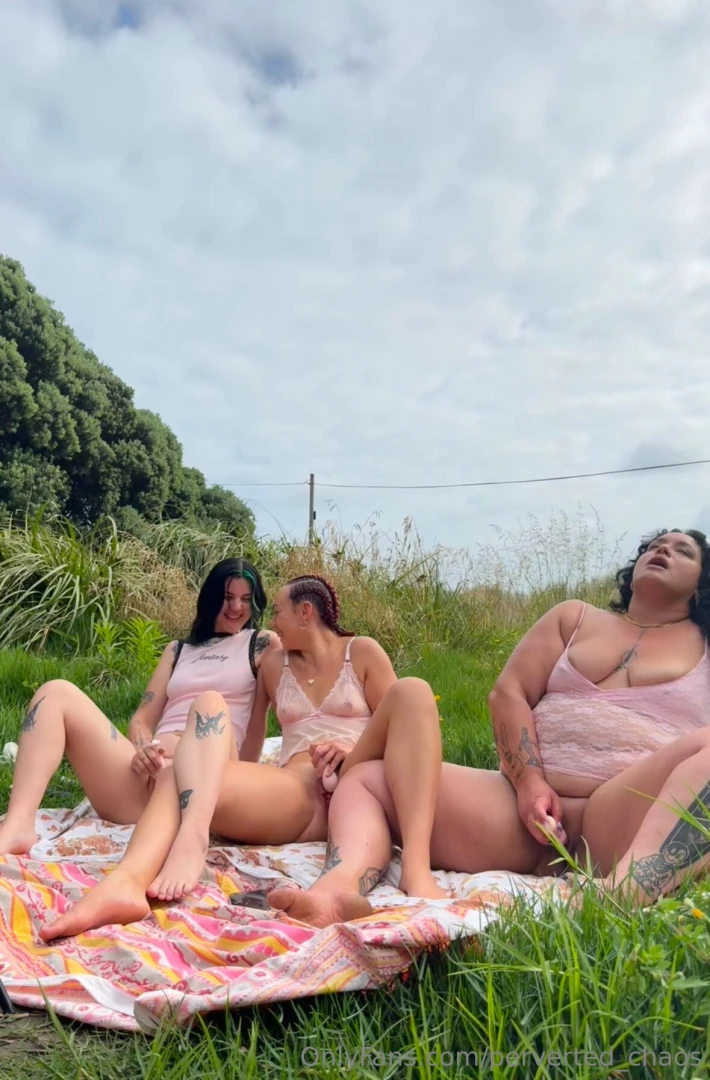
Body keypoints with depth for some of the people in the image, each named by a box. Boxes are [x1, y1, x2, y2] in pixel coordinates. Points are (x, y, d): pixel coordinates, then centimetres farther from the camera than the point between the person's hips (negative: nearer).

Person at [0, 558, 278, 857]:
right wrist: (143, 749, -6)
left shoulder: (263, 645, 16)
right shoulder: (178, 650, 27)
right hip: (150, 770, 5)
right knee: (57, 693, -8)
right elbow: (142, 720, 18)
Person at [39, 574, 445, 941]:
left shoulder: (363, 652, 16)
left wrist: (353, 751, -9)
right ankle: (127, 880, -55)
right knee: (185, 779, -22)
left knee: (413, 691, -27)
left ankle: (416, 868, -44)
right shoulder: (275, 663, 26)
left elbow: (400, 727, 10)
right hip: (299, 792, 2)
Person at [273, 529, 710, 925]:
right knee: (365, 777, -5)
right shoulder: (574, 618, 20)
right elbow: (508, 693, 9)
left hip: (624, 815, -3)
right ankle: (343, 882, -37)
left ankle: (623, 891, -52)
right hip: (532, 800, 3)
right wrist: (529, 782, -6)